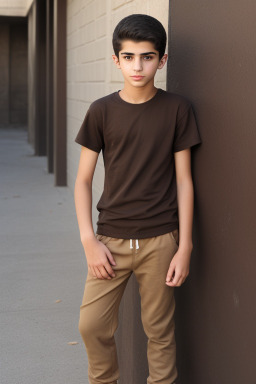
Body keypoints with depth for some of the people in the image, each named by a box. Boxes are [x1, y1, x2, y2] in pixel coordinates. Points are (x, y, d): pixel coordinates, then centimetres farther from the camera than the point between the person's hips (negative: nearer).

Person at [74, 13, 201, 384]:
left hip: (160, 241, -1)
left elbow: (184, 180, 0)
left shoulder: (177, 109, -2)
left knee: (160, 331, 7)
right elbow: (83, 180, 3)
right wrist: (89, 241, -6)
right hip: (111, 239, 1)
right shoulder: (101, 111, -1)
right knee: (92, 325, 3)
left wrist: (184, 247, -4)